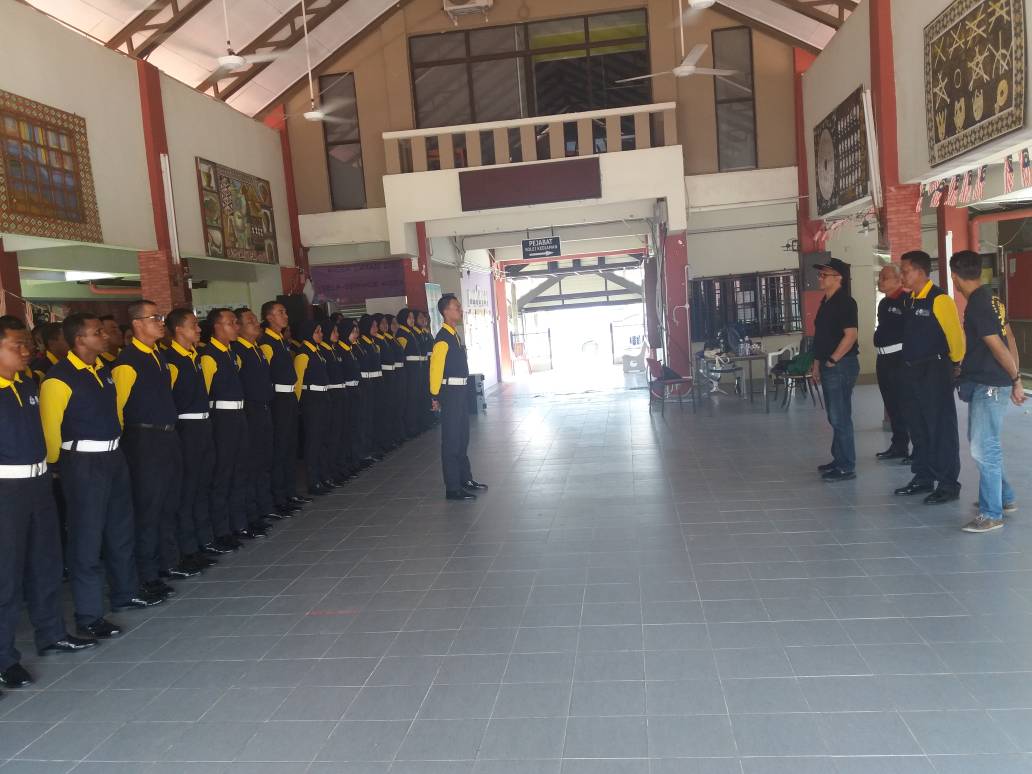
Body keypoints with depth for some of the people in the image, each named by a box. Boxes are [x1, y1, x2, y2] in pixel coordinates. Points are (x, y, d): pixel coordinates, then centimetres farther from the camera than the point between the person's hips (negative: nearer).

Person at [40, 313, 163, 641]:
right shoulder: (59, 379, -15)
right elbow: (50, 429, -13)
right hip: (84, 464, -8)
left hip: (114, 457, 8)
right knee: (87, 538, 1)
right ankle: (88, 614, 13)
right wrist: (60, 467, -6)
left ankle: (126, 592, 37)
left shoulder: (102, 370, 9)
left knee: (121, 529, 19)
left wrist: (114, 446, 18)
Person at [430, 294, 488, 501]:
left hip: (460, 391, 10)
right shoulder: (443, 338, -16)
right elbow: (435, 368, -17)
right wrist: (436, 396, -12)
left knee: (462, 437, 18)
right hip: (450, 391, -10)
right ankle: (452, 488, 3)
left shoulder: (454, 335, 14)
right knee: (451, 440, -3)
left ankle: (465, 479, 31)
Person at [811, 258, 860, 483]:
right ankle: (839, 459, 26)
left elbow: (851, 334, -21)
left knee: (840, 418, -5)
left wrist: (832, 360, -17)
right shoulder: (826, 303, 15)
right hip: (828, 366, 10)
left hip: (841, 366, -10)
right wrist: (817, 363, 18)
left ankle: (847, 467, 1)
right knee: (835, 417, 16)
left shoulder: (845, 302, -13)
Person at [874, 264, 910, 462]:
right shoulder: (883, 303, 16)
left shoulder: (905, 301, -12)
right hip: (884, 359, 9)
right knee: (892, 405, 14)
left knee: (904, 405, -6)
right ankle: (899, 445, 23)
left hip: (900, 358, -9)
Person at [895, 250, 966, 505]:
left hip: (935, 371, -8)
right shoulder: (908, 301, 11)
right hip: (912, 371, 8)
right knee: (918, 427, 14)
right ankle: (923, 478, 25)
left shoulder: (939, 299, -14)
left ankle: (948, 484, 6)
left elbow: (955, 334, -14)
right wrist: (908, 364, 16)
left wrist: (956, 364, -5)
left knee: (941, 427, -2)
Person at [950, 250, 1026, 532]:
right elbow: (1010, 339, 12)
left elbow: (998, 347, -19)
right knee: (980, 443, 19)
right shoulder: (990, 298, 10)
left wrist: (1015, 379, -9)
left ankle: (991, 514, 0)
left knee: (983, 448, -6)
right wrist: (1016, 376, 13)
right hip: (984, 384, 10)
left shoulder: (976, 307, -19)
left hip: (989, 386, -10)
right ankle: (1005, 498, 31)